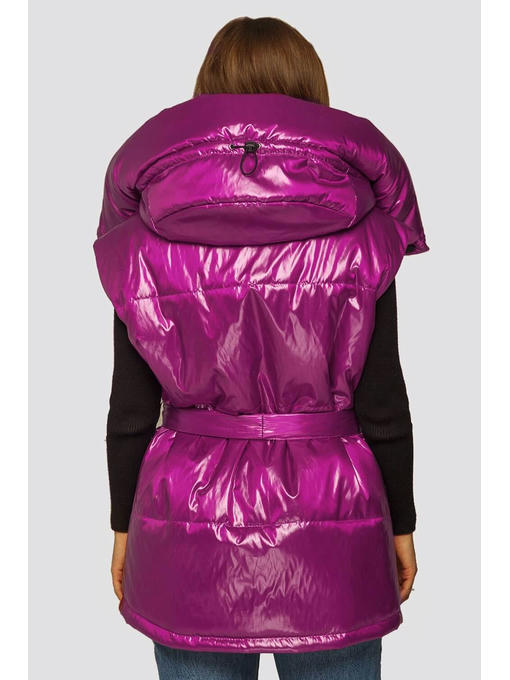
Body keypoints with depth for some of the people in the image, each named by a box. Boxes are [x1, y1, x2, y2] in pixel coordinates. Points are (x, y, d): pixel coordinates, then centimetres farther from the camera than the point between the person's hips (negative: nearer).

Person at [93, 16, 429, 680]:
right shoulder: (360, 237, -8)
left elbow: (130, 408, -2)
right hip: (328, 530, 0)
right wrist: (400, 523, 8)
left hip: (189, 535, 1)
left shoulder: (145, 243, -5)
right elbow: (383, 403, -5)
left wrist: (124, 525, 11)